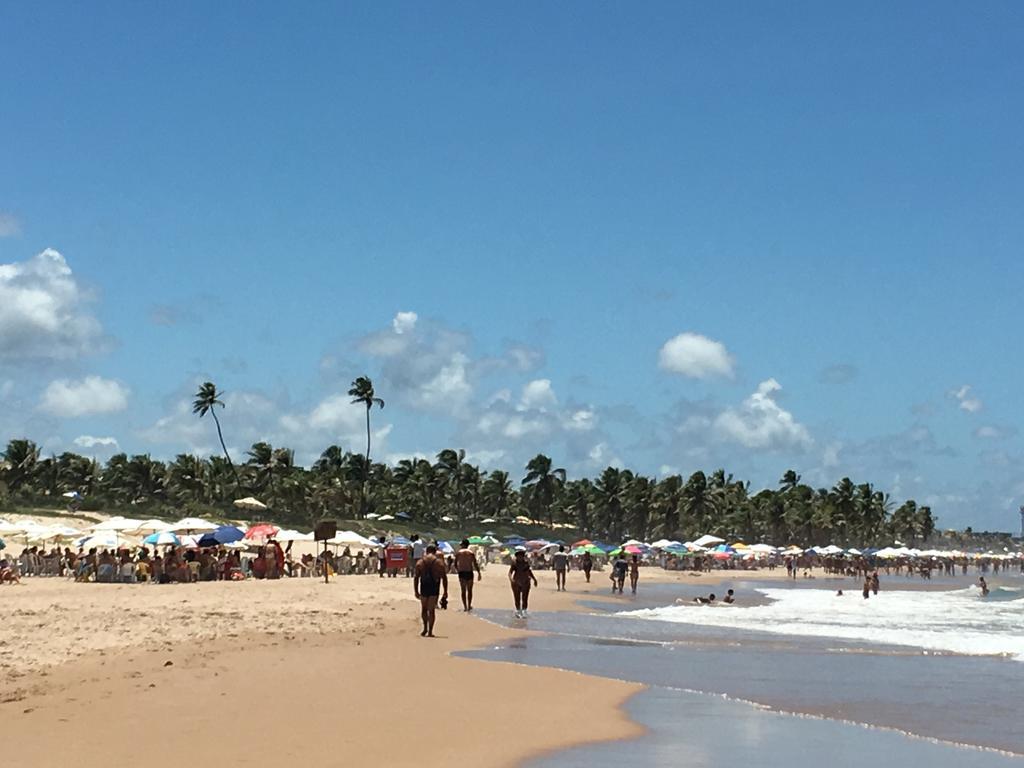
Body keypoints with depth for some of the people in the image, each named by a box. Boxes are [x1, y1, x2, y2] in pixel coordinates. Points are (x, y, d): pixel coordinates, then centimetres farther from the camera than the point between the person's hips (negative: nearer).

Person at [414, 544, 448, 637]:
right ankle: (430, 632, 1)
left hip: (424, 587, 1)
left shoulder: (420, 562, 7)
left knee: (424, 608, 19)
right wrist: (445, 592, 1)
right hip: (434, 587, -1)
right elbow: (444, 578, -2)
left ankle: (425, 628, 20)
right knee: (431, 610, 3)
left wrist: (416, 591, 4)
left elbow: (416, 577, 2)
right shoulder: (439, 562, 3)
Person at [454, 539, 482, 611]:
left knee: (463, 590, 4)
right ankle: (469, 606, 12)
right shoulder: (471, 553, 0)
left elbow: (455, 564, 4)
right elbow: (475, 564, -5)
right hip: (469, 572, 0)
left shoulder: (458, 553, 1)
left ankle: (465, 606, -1)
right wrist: (479, 573, -3)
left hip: (461, 573, 0)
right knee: (469, 590, 10)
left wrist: (456, 569, 24)